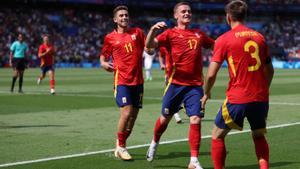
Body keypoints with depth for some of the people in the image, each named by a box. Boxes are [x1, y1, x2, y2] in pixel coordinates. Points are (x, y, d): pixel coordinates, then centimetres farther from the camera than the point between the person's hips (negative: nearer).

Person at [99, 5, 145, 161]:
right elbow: (103, 55, 16)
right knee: (126, 113, -16)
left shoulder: (137, 32, 8)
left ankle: (120, 146, 25)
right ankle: (121, 147, 1)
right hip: (122, 81, -3)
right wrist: (103, 63, -6)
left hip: (138, 81, 3)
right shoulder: (110, 38, 4)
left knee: (133, 116, 7)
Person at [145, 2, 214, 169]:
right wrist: (153, 29, -31)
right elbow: (149, 44, -14)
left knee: (195, 120, -9)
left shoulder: (199, 34, 13)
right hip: (175, 83, -2)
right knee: (165, 117, 11)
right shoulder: (170, 33, 0)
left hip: (195, 85, 2)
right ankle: (154, 143, 41)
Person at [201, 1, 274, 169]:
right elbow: (270, 70, 17)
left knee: (218, 136, 14)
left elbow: (211, 74, -9)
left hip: (237, 98, -4)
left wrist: (206, 93, 8)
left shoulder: (224, 39, -5)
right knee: (259, 136, 23)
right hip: (261, 98, 4)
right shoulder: (259, 37, 9)